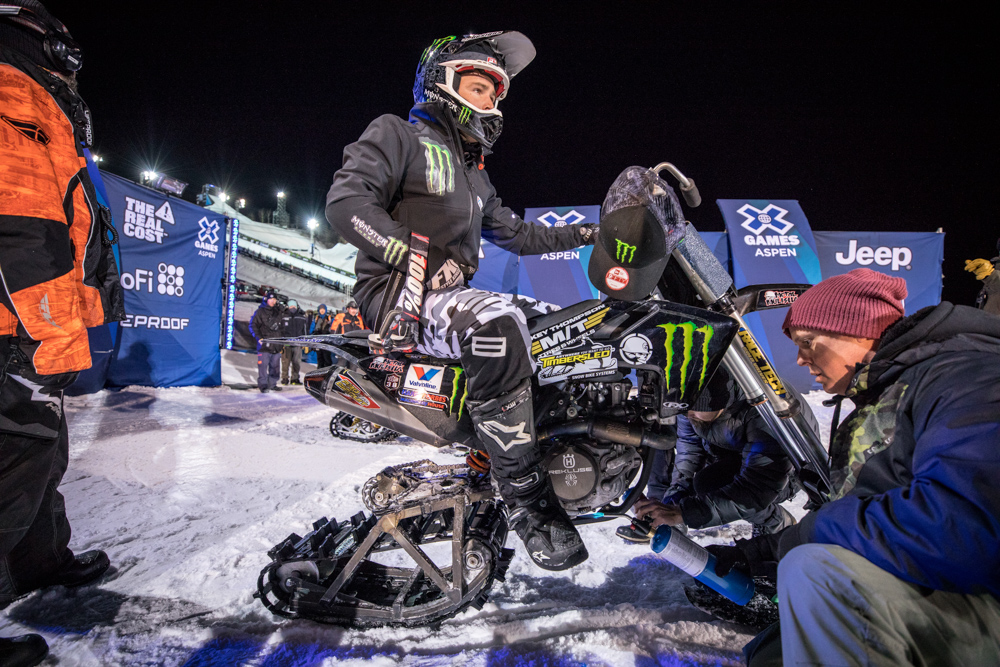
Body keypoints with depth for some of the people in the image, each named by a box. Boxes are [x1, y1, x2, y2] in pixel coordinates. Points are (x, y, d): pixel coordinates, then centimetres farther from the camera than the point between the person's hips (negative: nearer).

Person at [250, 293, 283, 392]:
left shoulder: (278, 311, 15)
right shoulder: (260, 311, 0)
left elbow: (281, 327, 22)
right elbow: (253, 325, -2)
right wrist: (258, 338, -10)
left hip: (276, 345, 5)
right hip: (264, 344, -5)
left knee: (275, 365, 8)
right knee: (263, 365, -6)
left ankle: (272, 384, 17)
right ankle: (263, 385, 0)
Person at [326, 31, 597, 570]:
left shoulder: (474, 172, 28)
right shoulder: (396, 134, 4)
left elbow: (513, 233, 33)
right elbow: (345, 200, -12)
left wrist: (582, 234, 26)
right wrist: (413, 258, -23)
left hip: (452, 294, 9)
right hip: (397, 294, -9)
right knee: (496, 324, -38)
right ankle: (525, 495, -29)